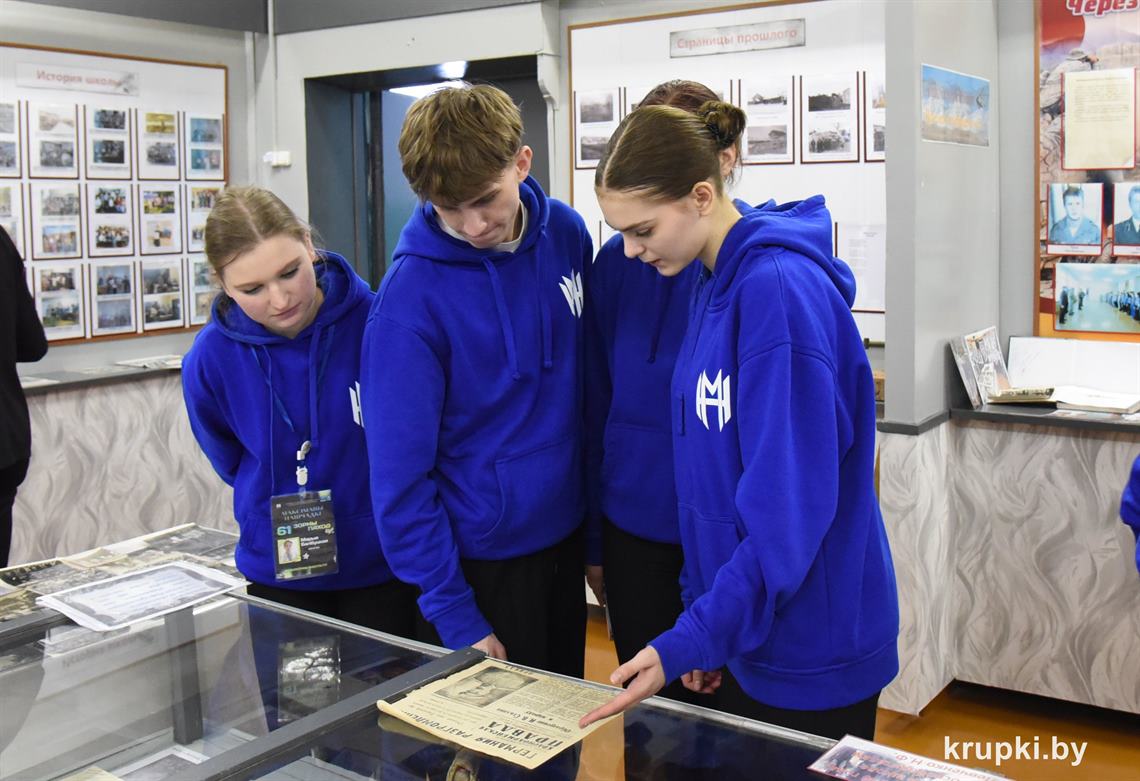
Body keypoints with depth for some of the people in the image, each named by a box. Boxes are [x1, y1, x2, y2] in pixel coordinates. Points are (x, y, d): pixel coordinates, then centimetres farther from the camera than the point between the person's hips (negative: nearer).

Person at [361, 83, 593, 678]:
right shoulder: (410, 295, -21)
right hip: (480, 558, -5)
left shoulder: (567, 234, -5)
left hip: (565, 534, 5)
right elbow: (399, 475, -17)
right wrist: (454, 617, -16)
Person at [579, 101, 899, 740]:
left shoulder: (779, 290, -23)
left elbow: (790, 511, -24)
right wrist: (706, 618, 9)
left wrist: (689, 643, -22)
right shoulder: (716, 283, 5)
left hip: (812, 655, -8)